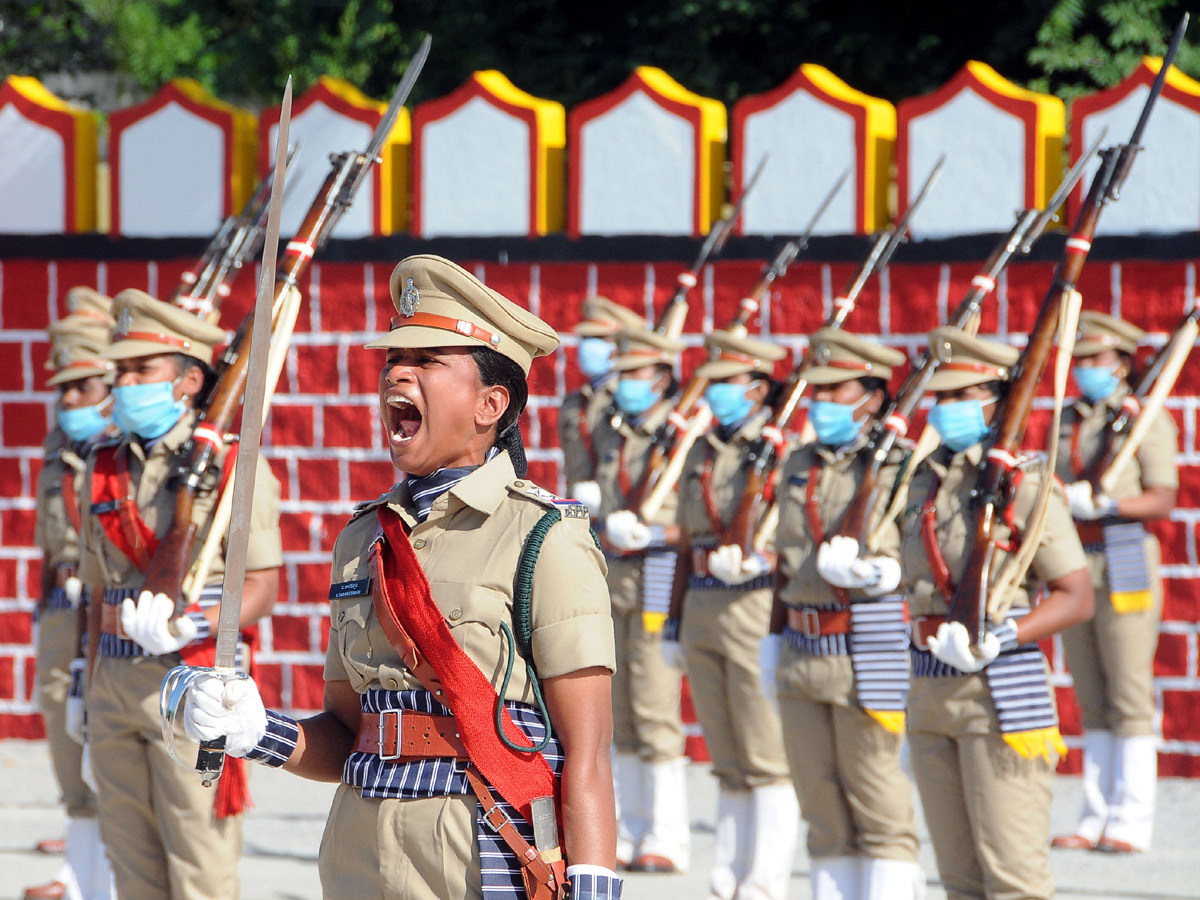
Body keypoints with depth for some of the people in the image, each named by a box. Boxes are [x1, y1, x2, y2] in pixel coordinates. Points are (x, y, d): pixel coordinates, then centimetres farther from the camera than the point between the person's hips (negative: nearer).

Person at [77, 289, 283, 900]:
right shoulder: (105, 470, 13)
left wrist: (188, 627, -23)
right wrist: (94, 691, 16)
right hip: (117, 683, 6)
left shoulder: (234, 468, -4)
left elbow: (261, 591, -7)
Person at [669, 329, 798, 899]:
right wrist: (676, 620, 21)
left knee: (768, 758, -4)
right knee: (728, 761, 12)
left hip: (758, 609, -7)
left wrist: (761, 560, -24)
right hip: (703, 612, 7)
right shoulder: (702, 453, 15)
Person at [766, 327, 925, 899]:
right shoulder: (800, 466, 14)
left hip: (869, 658, -7)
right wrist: (776, 637, 19)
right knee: (823, 810, 10)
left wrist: (882, 572, -26)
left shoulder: (899, 467, -7)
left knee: (879, 809, -2)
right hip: (803, 655, 7)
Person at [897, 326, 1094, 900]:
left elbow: (1078, 598, -11)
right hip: (931, 692, 7)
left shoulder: (1026, 485, -8)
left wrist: (1003, 637, -21)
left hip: (1002, 690, -7)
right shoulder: (927, 481, 11)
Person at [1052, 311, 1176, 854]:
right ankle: (1097, 818, 9)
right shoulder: (1069, 422, 16)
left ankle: (1132, 824, -7)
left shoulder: (1146, 419, -4)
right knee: (1092, 701, 7)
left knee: (1129, 697, -7)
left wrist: (1103, 503, -25)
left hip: (1126, 568, -6)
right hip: (1075, 569, 6)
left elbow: (1163, 501, -12)